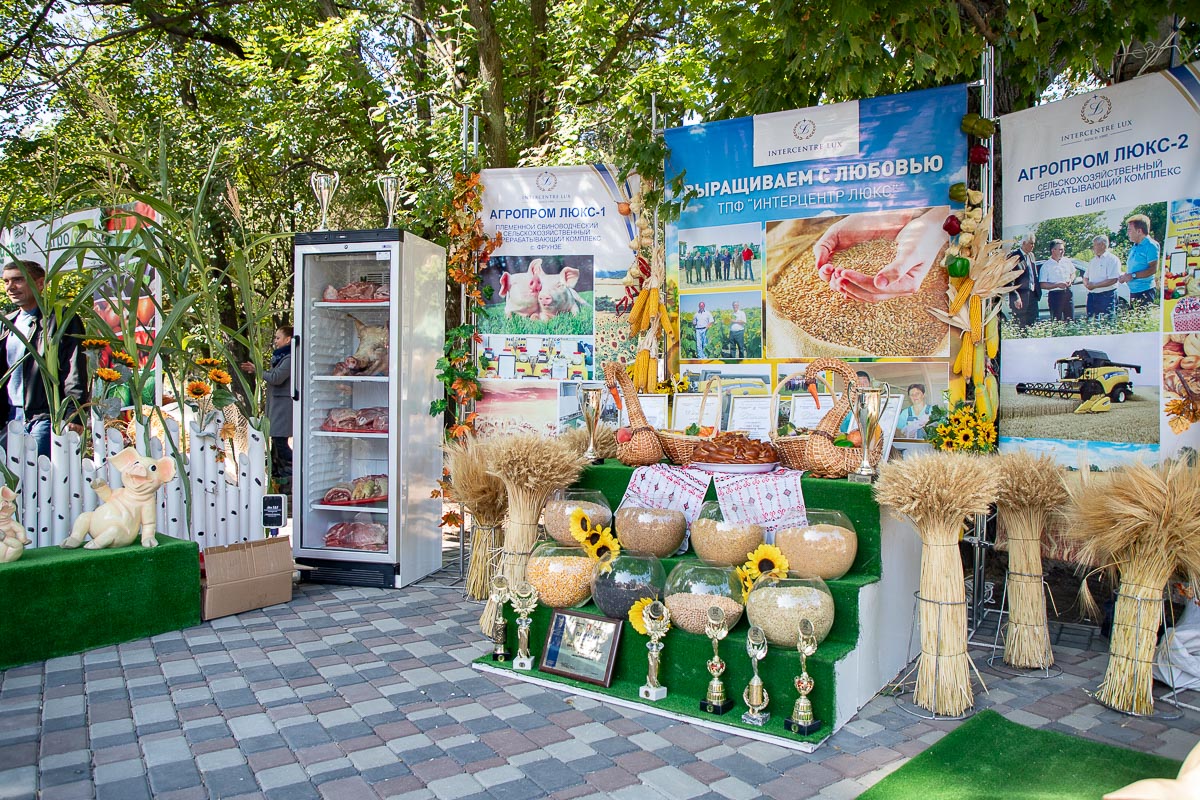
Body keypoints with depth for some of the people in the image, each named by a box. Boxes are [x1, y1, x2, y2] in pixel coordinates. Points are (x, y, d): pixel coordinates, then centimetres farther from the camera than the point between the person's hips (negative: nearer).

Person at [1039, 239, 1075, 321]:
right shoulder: (1046, 265, -6)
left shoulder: (1067, 262, 10)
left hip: (1067, 293, 5)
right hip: (1055, 295, -5)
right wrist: (1057, 285, -18)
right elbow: (1042, 285, -9)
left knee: (1071, 319, 6)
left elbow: (1073, 273, 25)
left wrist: (1071, 280, 3)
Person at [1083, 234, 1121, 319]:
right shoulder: (1093, 261, 19)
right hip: (1092, 295, 7)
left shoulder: (1112, 259, -4)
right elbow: (1085, 277, 21)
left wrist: (1095, 285, -15)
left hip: (1106, 296, -7)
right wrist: (1087, 284, -3)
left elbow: (1113, 280, -15)